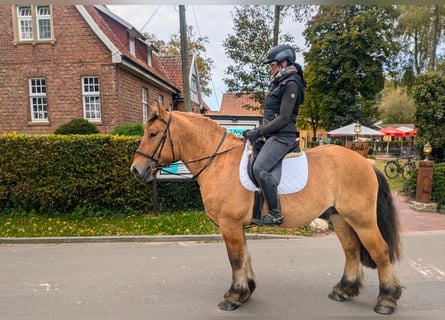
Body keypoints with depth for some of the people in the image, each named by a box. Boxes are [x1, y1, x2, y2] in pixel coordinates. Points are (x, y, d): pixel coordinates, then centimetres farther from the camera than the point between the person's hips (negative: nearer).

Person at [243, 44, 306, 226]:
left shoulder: (291, 84, -10)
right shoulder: (278, 83, 19)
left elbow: (283, 118, -18)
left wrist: (259, 132, -18)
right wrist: (258, 131, 8)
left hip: (282, 136, -11)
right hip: (273, 135, 11)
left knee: (260, 169, -28)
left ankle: (276, 214, -20)